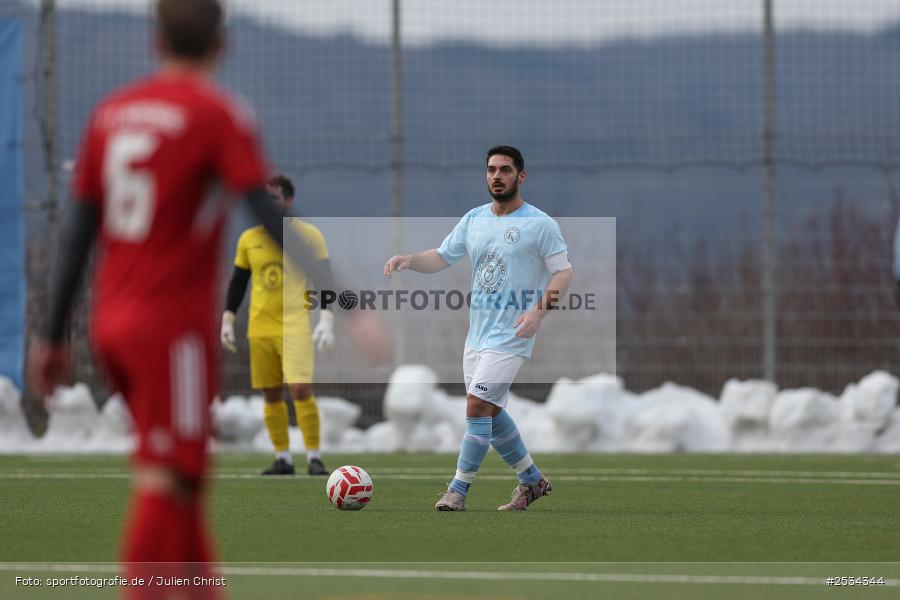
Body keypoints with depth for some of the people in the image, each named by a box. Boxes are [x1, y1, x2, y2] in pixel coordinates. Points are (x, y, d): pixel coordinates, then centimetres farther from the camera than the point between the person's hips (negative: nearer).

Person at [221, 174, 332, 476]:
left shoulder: (308, 235, -1)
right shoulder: (248, 238, 9)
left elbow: (324, 280, -3)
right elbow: (237, 282, 15)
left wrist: (326, 321, -13)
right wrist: (227, 321, 9)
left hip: (295, 325, -4)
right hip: (259, 327, 4)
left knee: (300, 388, -15)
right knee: (271, 394, 4)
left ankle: (314, 457, -9)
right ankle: (283, 459, 11)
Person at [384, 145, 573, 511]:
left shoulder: (540, 224, -8)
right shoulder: (474, 220, 10)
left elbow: (563, 273, -8)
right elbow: (441, 258, 16)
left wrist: (539, 310, -23)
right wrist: (407, 260, -3)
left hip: (511, 334, -7)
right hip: (477, 331, 7)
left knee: (477, 405, -15)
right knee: (491, 413, 12)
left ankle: (458, 491, -10)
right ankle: (533, 481, 28)